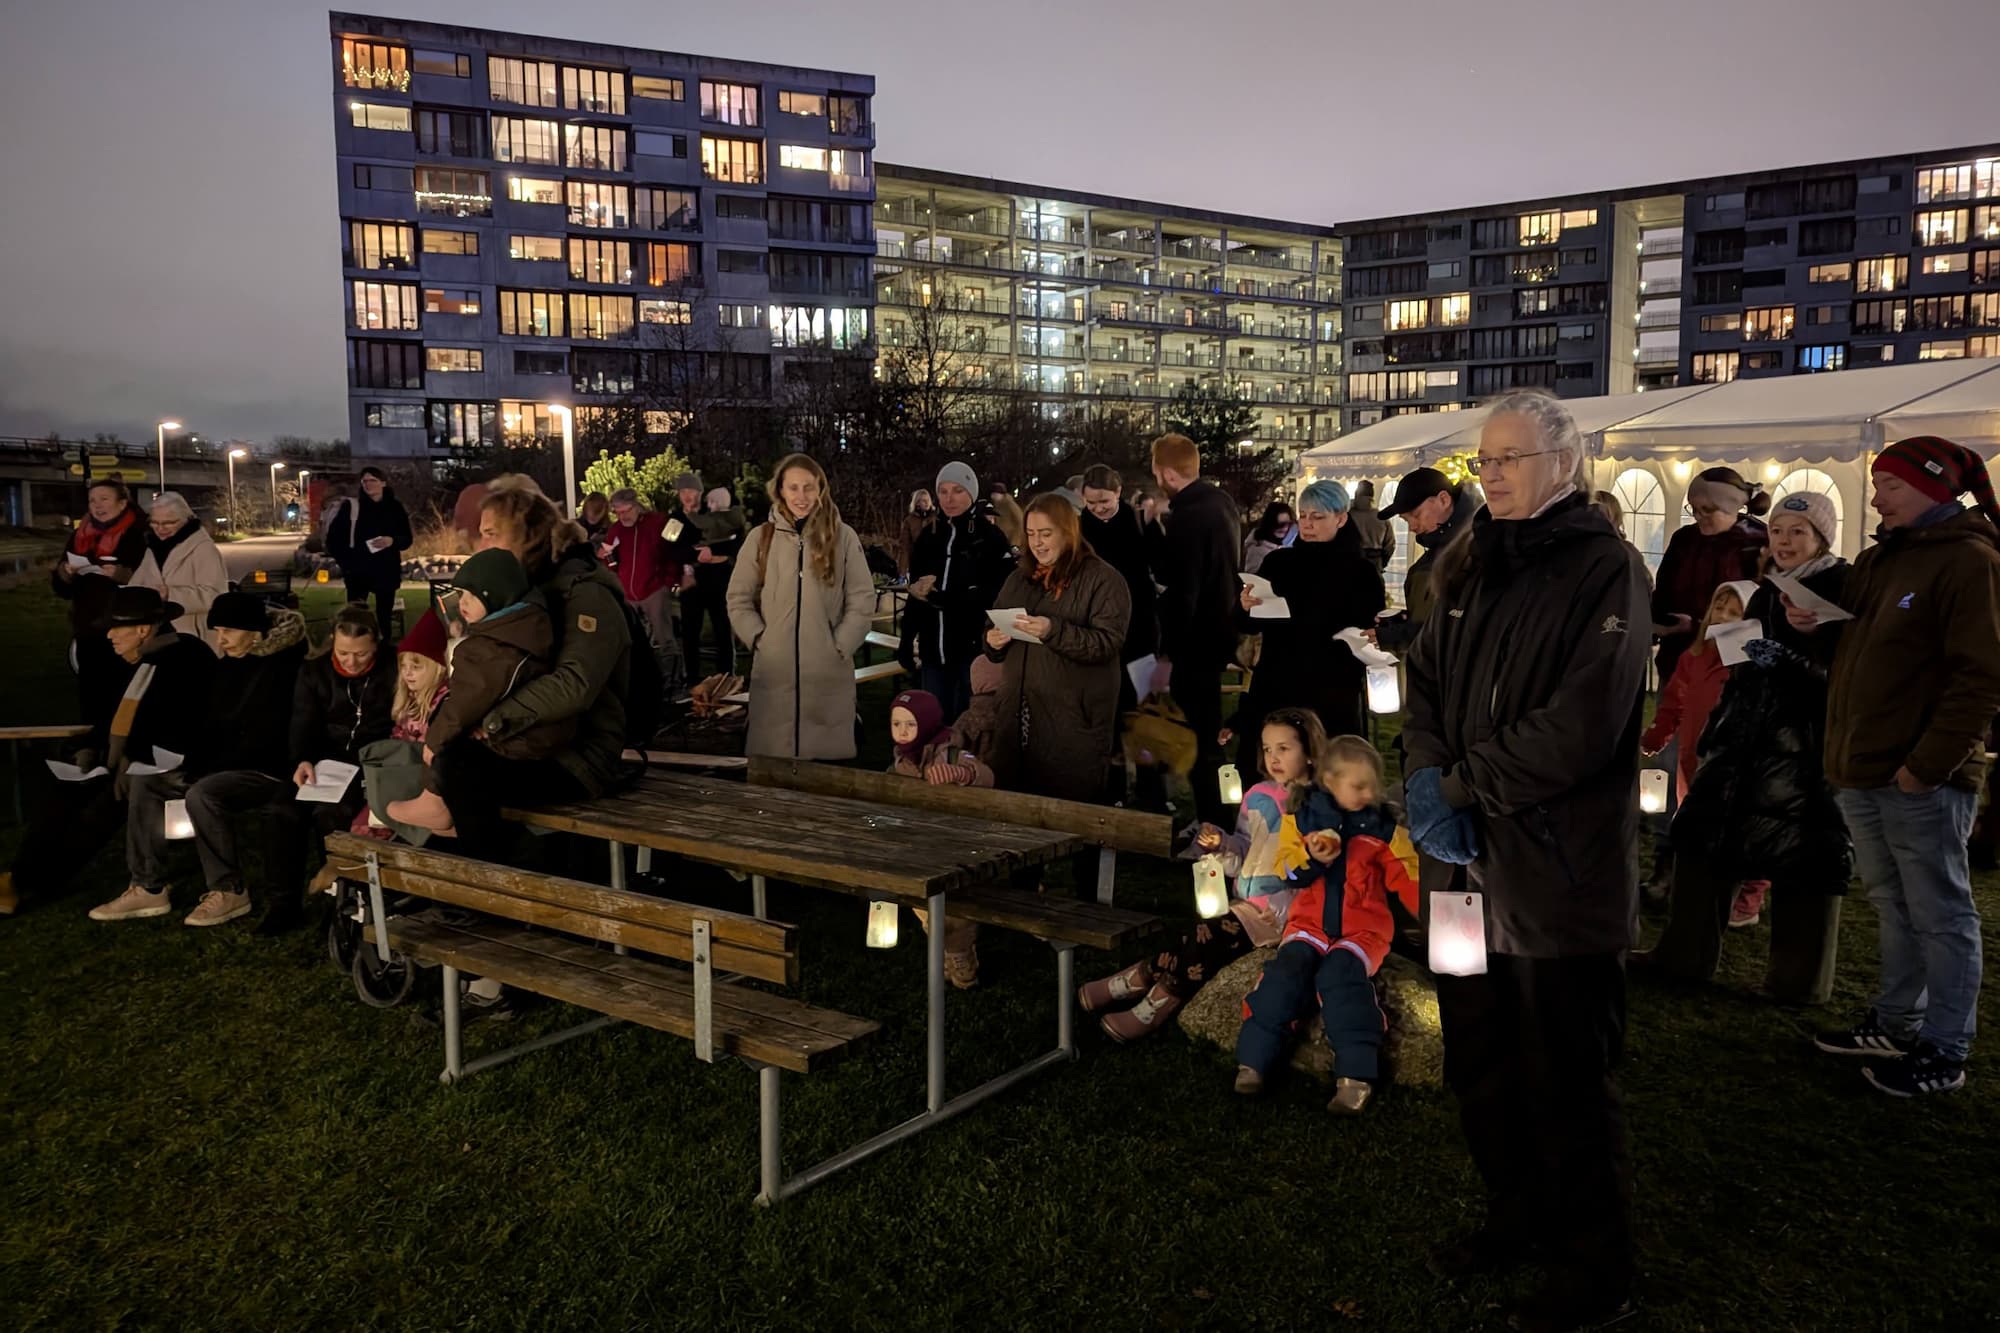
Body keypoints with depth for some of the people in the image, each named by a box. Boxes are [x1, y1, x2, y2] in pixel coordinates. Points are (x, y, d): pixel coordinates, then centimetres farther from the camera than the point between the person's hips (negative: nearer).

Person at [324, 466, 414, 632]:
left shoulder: (395, 508, 3)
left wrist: (392, 541, -14)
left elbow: (407, 539, 6)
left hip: (387, 571, 2)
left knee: (384, 615, 7)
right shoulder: (351, 506, -2)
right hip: (358, 571, -1)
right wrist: (344, 562, -5)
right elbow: (333, 537, 2)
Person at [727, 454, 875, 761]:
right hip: (773, 672, 1)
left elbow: (862, 601, 3)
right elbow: (738, 600, 10)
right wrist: (759, 639, -2)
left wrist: (839, 647, -4)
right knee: (772, 758, 3)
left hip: (829, 673, -1)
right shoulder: (761, 537, 7)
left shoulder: (843, 537, 3)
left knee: (827, 758, 2)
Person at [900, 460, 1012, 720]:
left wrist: (938, 596, -14)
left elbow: (995, 595, -10)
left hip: (973, 649, -4)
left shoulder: (990, 538, -4)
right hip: (933, 650, 4)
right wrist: (907, 643, 9)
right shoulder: (928, 536, 11)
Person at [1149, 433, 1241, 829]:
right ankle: (1216, 818, 31)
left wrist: (1167, 656, -19)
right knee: (1209, 731, 20)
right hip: (1221, 629, 10)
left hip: (1196, 639, -10)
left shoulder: (1187, 516, -21)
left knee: (1199, 740, -3)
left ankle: (1210, 822, 3)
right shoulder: (1221, 501, 9)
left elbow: (1181, 592, -23)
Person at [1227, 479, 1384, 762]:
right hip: (1274, 689, 3)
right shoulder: (1278, 563, 9)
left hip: (1333, 697, -2)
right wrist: (1247, 608, -11)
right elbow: (1249, 626, 9)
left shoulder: (1361, 571, 1)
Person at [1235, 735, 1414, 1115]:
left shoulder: (1382, 828, 6)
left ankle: (1356, 1075, -30)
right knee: (1286, 970, -25)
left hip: (1363, 926, -1)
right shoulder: (1306, 818, 6)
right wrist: (1312, 860, -16)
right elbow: (1288, 875, 5)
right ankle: (1253, 1060, -19)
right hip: (1310, 922, 1)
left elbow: (1404, 878, 3)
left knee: (1341, 974, -30)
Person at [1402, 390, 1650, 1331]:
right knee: (1479, 1067, 20)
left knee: (1567, 1087, 7)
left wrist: (1460, 785, -14)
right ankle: (1517, 1217, 41)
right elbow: (1425, 681, 9)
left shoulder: (1605, 570, -12)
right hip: (1464, 866, 7)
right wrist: (1426, 781, -9)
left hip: (1559, 875, -7)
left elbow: (1581, 730, -21)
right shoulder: (1470, 567, 11)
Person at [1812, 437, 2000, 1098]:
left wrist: (1926, 765, -19)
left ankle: (1944, 1052, 14)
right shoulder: (1878, 559, 15)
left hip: (1922, 780, -8)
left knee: (1939, 916, 3)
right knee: (1893, 906, 19)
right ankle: (1897, 1024, 32)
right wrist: (1811, 623, 3)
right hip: (1862, 772, 8)